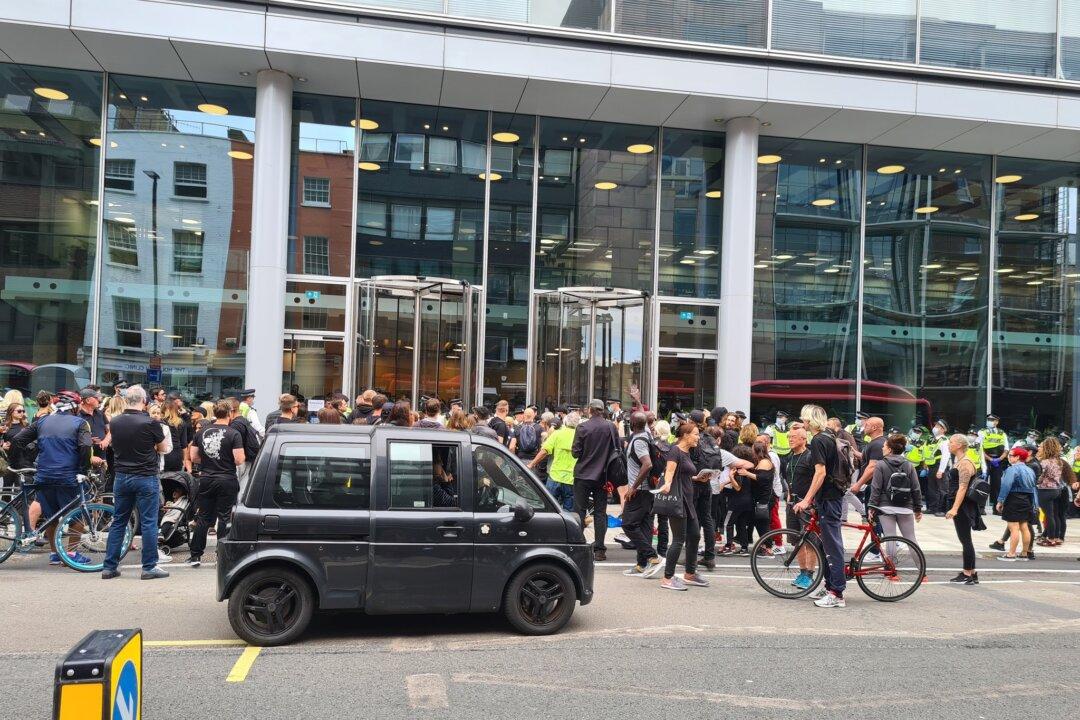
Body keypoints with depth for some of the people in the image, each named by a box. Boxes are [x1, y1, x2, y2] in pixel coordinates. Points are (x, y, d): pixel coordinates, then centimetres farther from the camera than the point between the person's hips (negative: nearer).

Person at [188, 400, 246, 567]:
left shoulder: (202, 432, 3)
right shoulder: (233, 434, -11)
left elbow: (194, 457, 7)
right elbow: (239, 460, -16)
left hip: (206, 480, 4)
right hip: (227, 480, -4)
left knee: (203, 518, 12)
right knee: (224, 518, 4)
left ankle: (195, 555, 15)